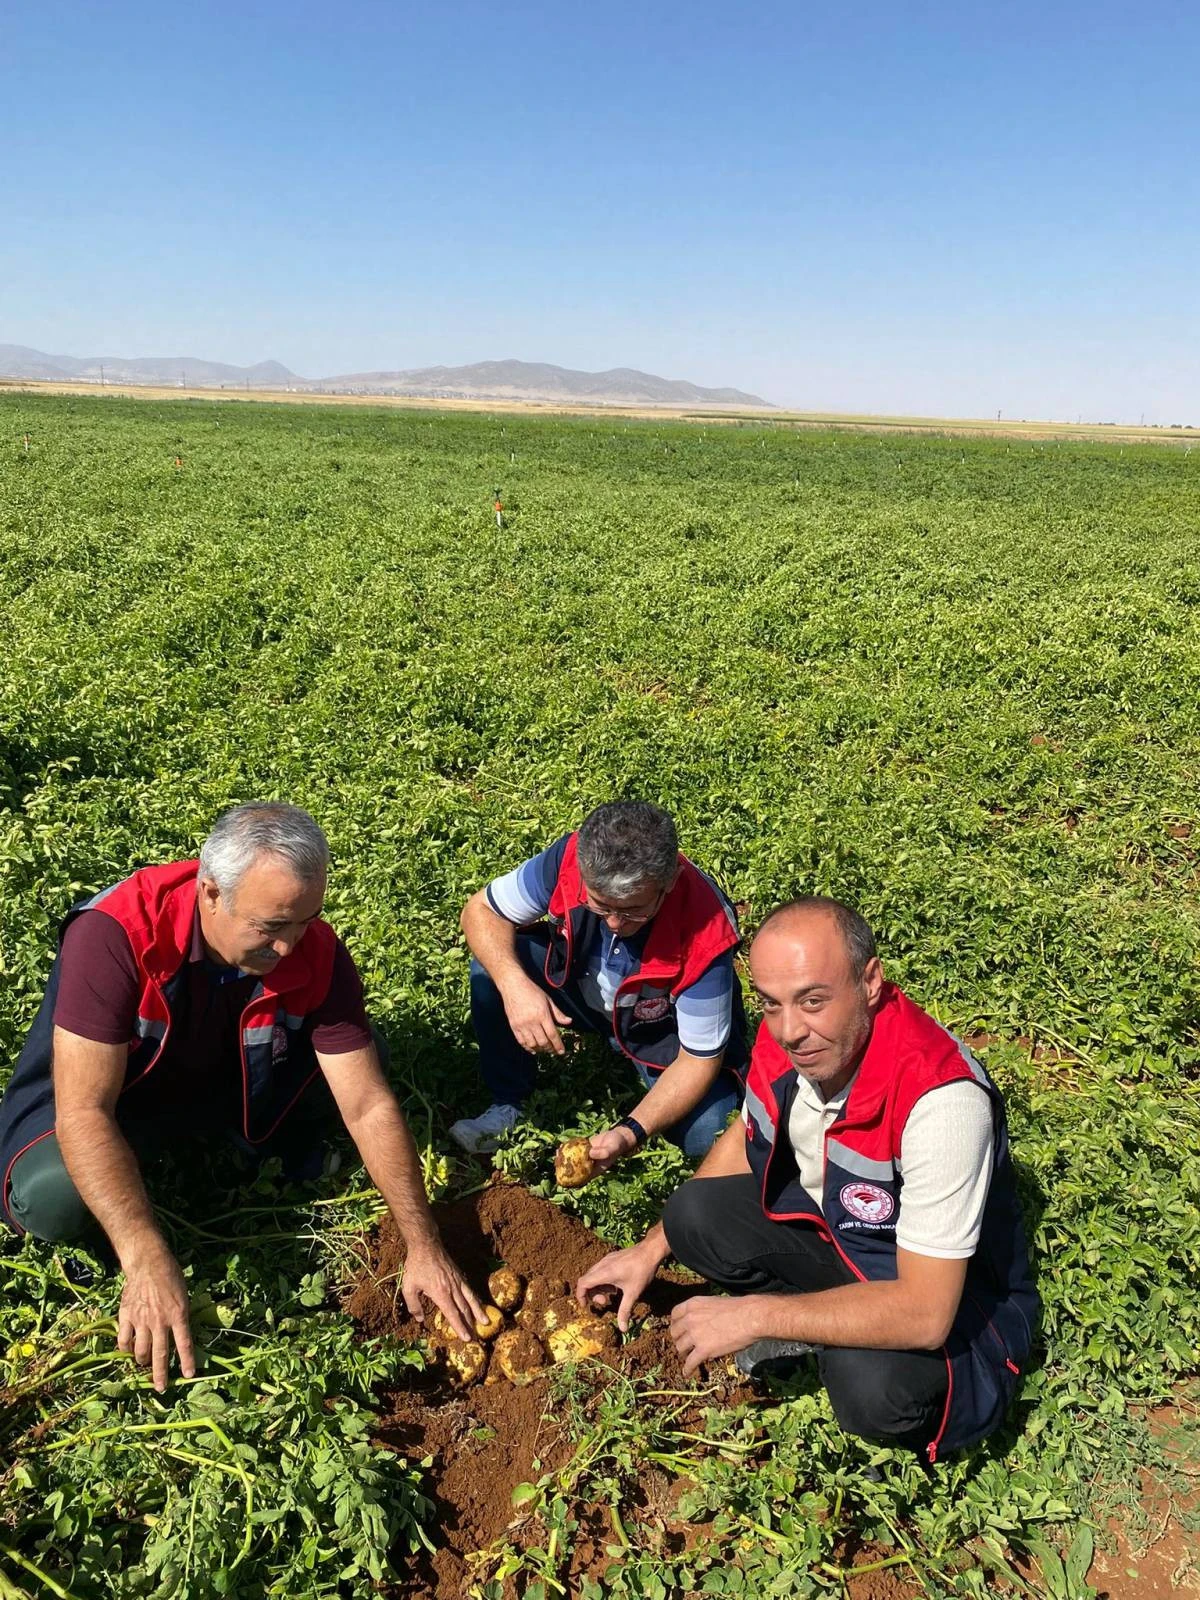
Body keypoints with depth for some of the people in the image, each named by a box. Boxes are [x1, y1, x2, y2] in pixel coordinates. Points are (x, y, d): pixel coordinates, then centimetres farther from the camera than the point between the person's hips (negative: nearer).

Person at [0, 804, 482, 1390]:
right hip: (98, 1086, -3)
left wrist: (423, 1246, -24)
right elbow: (83, 1108, -36)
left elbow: (369, 1106, -20)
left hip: (225, 1081, 4)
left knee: (348, 1063, -21)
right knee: (52, 1198, -35)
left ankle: (270, 1138, 8)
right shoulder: (114, 934, -36)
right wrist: (147, 1261, -45)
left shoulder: (317, 954, -24)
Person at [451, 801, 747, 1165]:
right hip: (580, 987, 3)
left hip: (661, 1029, -2)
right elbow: (479, 911, -18)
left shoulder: (704, 934, -37)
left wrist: (632, 1132, -40)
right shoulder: (570, 859, -31)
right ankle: (509, 1107, -1)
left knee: (707, 1135, -25)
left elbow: (699, 1058, -27)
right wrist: (514, 984, -37)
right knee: (492, 967, -22)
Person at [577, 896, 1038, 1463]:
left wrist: (755, 1315, -31)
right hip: (829, 1224, 6)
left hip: (952, 1293, -5)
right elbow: (746, 1139, 6)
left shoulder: (942, 1098, -37)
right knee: (694, 1214, -13)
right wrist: (653, 1248, 4)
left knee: (873, 1383, -35)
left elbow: (925, 1313, -36)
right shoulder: (785, 1037, -17)